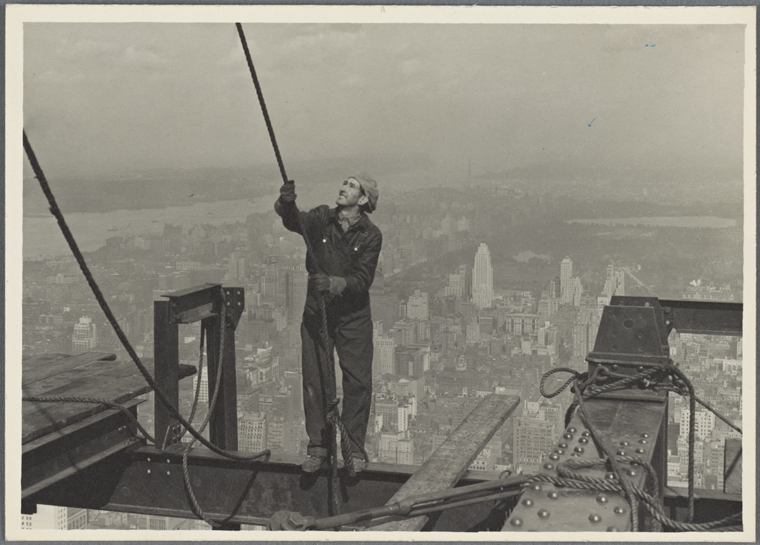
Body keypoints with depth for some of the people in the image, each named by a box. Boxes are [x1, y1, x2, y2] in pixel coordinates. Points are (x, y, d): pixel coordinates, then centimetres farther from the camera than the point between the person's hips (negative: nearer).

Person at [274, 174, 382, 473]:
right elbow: (295, 221, -22)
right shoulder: (321, 219, -1)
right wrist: (286, 203, -42)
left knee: (358, 382, -1)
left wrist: (335, 283, -30)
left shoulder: (371, 235, -5)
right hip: (316, 312, 1)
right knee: (314, 380, 3)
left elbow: (363, 279, -14)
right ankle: (317, 448, 14)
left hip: (353, 316, -1)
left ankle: (354, 450, 12)